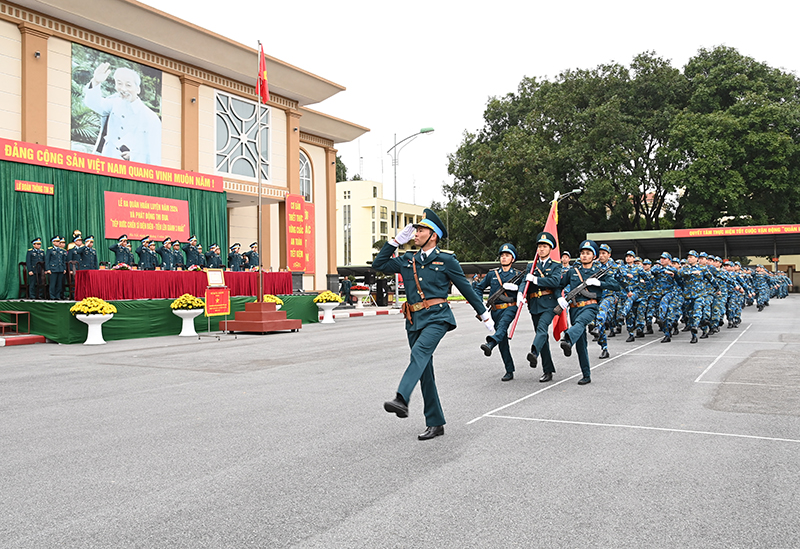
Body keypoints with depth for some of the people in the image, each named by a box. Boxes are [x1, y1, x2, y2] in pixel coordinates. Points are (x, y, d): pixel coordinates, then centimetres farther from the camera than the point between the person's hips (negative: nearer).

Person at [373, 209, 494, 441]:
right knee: (425, 372, 6)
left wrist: (485, 315, 11)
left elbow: (466, 288, 7)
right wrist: (396, 240, 10)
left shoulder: (446, 260, 1)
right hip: (414, 320, 6)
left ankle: (401, 400, -47)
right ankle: (435, 424, 14)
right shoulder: (408, 260, 14)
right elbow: (378, 264, 16)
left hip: (437, 317, -5)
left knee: (419, 353, -31)